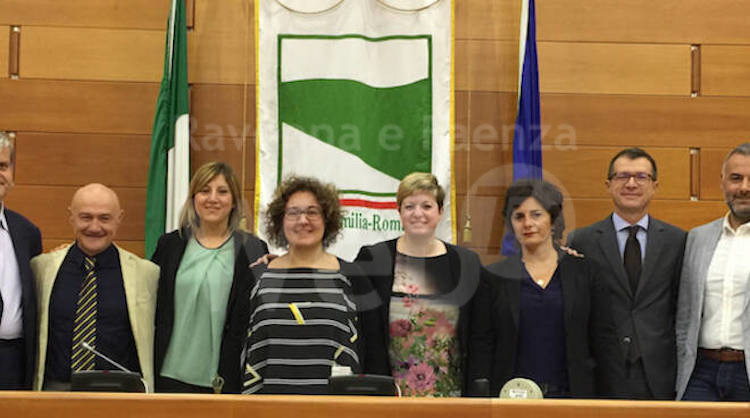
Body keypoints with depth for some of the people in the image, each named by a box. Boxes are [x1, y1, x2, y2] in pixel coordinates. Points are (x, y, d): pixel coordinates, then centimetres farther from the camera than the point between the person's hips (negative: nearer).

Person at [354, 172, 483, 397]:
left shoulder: (467, 262, 6)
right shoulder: (372, 260, 0)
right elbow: (361, 337, 0)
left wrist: (473, 394, 2)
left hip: (451, 393, 2)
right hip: (389, 396, -1)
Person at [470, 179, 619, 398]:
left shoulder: (584, 271, 6)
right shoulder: (495, 276, 4)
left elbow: (604, 341, 6)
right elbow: (481, 346, 2)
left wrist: (608, 399, 0)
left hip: (572, 394, 1)